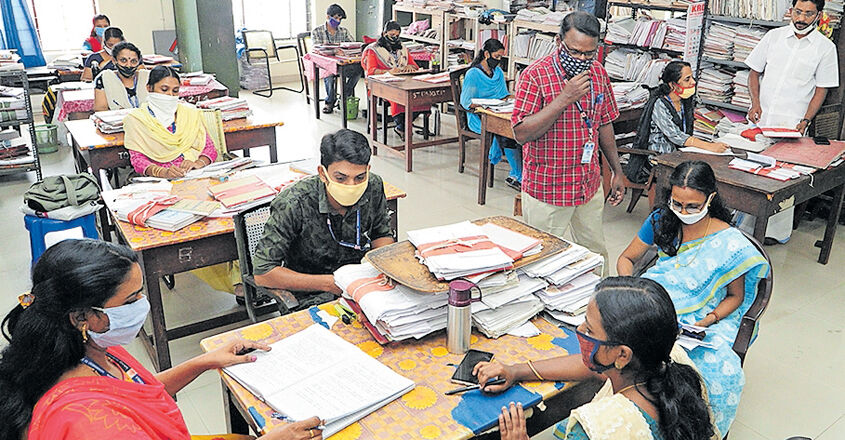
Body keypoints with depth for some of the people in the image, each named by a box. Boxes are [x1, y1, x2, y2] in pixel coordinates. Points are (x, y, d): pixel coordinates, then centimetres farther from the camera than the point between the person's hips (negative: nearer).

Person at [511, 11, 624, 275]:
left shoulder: (598, 73, 5)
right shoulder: (536, 75, -15)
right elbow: (521, 133, -22)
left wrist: (617, 172, 16)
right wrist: (564, 98, -26)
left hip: (590, 186, 6)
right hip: (546, 190, -6)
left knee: (596, 255, 17)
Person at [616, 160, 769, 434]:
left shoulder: (730, 242, -10)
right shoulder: (661, 220, -1)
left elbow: (735, 296, 1)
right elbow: (626, 259, 9)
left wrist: (708, 321, -16)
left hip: (703, 319, -2)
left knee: (720, 372, -32)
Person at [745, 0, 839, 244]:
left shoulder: (825, 47, 1)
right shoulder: (774, 36, 7)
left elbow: (821, 89, 3)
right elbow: (754, 71, 12)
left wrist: (805, 121, -9)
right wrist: (755, 102, -3)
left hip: (791, 124, -2)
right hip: (760, 119, 2)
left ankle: (778, 231, 8)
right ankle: (745, 225, 16)